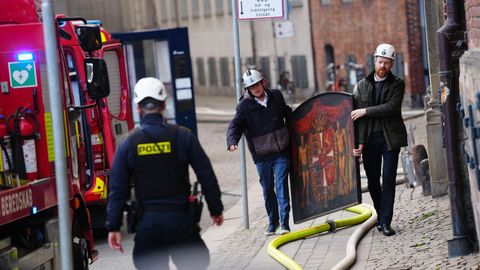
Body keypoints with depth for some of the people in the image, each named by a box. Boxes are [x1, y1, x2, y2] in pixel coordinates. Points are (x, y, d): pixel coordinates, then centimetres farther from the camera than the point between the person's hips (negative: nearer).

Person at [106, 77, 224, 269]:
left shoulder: (128, 144, 1)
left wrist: (113, 227, 5)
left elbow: (118, 189, 0)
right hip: (180, 218, -1)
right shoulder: (182, 136, -2)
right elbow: (207, 176, 1)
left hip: (146, 223, 1)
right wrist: (216, 210, 12)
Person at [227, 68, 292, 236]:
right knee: (268, 189, 9)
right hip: (261, 154, 0)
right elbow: (235, 125, -16)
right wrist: (232, 141, -34)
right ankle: (273, 221, 26)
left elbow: (287, 113, 22)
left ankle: (284, 223, -8)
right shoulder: (245, 105, -6)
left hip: (282, 151, 0)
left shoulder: (276, 96, 3)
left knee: (281, 184, -8)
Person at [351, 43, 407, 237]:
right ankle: (381, 215, 25)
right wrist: (359, 142, -7)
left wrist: (366, 111, -15)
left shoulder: (397, 84, 2)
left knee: (388, 181, -7)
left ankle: (385, 222, -6)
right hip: (370, 139, 2)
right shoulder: (362, 86, 8)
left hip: (390, 138, -2)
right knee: (373, 182, 7)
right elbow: (358, 116, 2)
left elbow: (392, 107, -14)